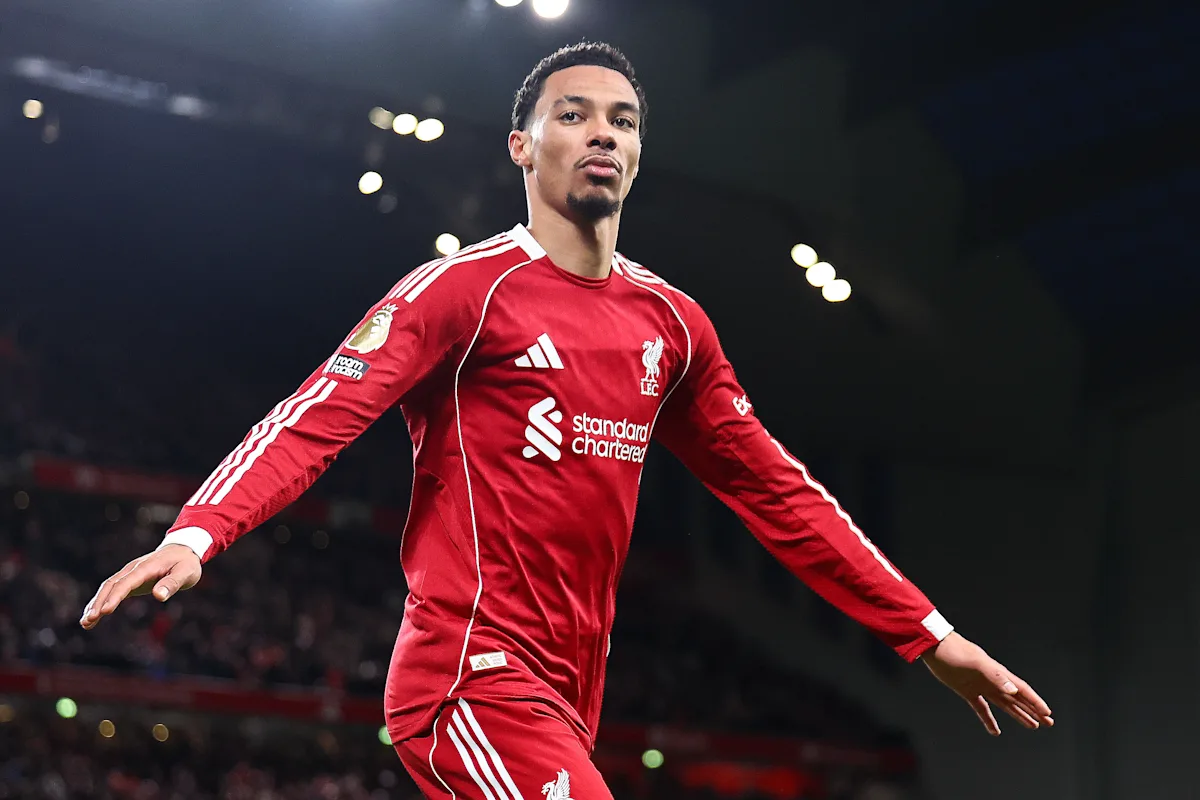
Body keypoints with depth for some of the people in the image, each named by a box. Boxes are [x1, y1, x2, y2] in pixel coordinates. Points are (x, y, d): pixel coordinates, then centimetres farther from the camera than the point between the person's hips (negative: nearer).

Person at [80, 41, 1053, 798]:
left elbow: (775, 491, 18)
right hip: (473, 678, -7)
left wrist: (929, 635, 17)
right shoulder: (465, 287, -6)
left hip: (565, 700, 7)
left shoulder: (673, 323, 13)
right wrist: (195, 534, -34)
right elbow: (317, 416, -16)